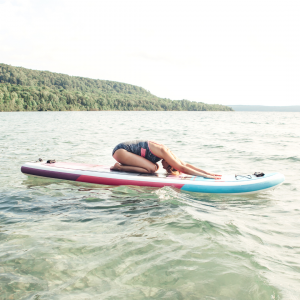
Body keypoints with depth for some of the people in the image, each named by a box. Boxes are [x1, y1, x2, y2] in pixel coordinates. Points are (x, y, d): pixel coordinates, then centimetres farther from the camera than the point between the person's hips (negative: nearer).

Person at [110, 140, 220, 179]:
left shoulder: (169, 153, 2)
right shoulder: (163, 152, -24)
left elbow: (186, 164, 5)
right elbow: (182, 168, -27)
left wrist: (208, 173, -1)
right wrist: (206, 176, -27)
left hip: (124, 148, 9)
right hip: (120, 150, -9)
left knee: (155, 167, 7)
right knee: (152, 168, -20)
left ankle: (121, 165, 8)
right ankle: (119, 167, -12)